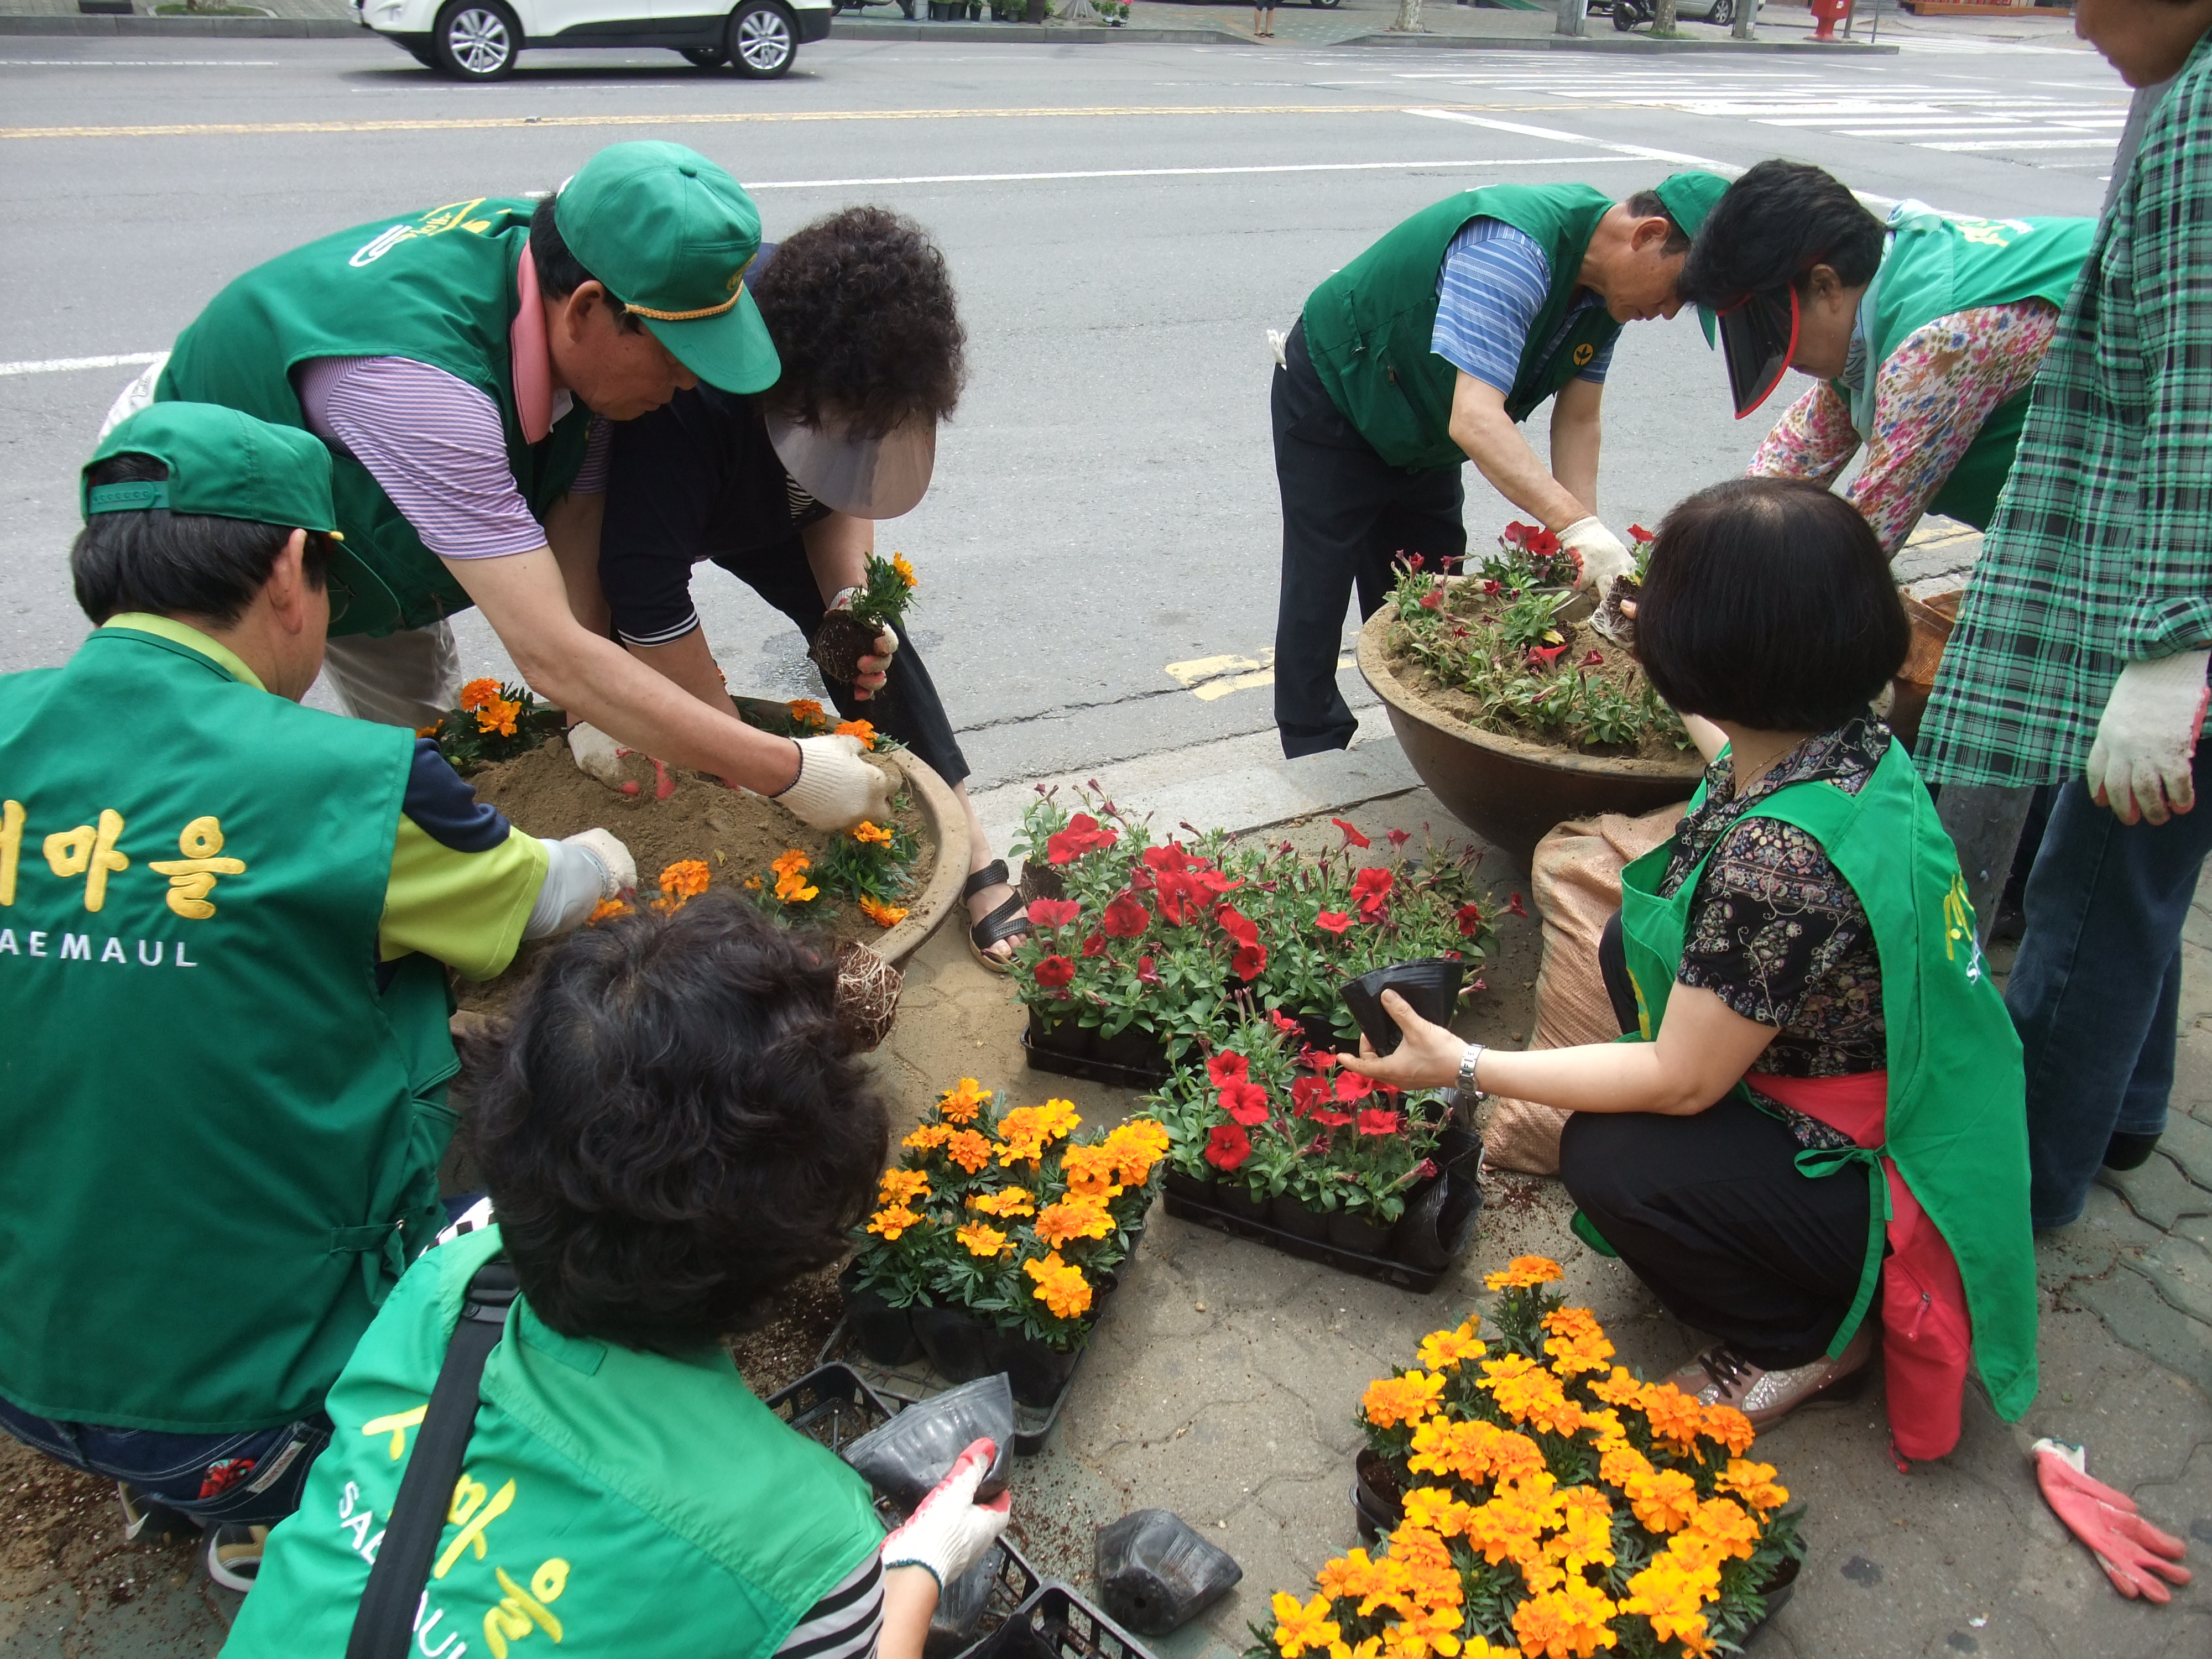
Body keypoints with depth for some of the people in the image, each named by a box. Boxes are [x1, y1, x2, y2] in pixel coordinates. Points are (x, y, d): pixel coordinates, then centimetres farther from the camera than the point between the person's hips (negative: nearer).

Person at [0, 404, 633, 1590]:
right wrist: (601, 860, 25)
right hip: (263, 1386, -5)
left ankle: (171, 1479, 17)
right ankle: (275, 1500, 7)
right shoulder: (351, 787, -21)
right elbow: (540, 894, 0)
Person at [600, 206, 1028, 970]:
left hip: (759, 503, 4)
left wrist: (850, 601, -27)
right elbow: (648, 604, -44)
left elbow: (842, 492, -9)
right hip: (619, 500, -3)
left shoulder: (844, 363, -28)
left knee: (868, 625, -11)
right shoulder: (683, 393, -45)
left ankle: (968, 849, -8)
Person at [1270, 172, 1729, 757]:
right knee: (1320, 593, -3)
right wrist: (1576, 525, -53)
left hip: (1421, 436, 8)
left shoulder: (1607, 289, -9)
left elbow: (1576, 421, -6)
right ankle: (1315, 761, 8)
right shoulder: (1511, 249, -38)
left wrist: (1589, 547, -19)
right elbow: (1475, 419, -46)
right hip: (1332, 399, -8)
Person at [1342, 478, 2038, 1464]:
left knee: (1609, 1160, -21)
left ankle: (1808, 1341, 7)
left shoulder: (1778, 859, -37)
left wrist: (1466, 1067, -20)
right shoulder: (1856, 749, -9)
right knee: (1633, 944, 10)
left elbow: (1681, 1080, -26)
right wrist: (1697, 709, 37)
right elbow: (1751, 766, 20)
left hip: (1892, 1191, -9)